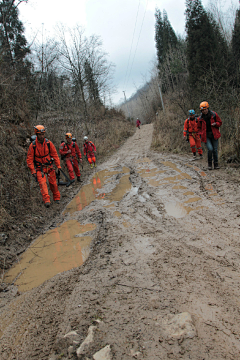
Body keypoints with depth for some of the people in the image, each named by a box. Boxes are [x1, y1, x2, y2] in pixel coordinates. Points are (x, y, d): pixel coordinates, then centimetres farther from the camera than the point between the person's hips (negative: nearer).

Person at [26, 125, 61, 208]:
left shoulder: (49, 143, -6)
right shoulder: (33, 145, -11)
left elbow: (55, 154, 2)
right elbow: (29, 159, -7)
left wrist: (58, 165, 0)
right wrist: (33, 171, -10)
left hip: (49, 166, 2)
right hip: (39, 168, -2)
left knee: (53, 183, 6)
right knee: (42, 183, -15)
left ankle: (57, 198, 22)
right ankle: (46, 200, -21)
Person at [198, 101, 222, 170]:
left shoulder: (214, 115, 0)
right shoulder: (201, 118, 3)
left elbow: (220, 122, 9)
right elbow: (199, 127, 15)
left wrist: (215, 124, -12)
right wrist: (201, 135, 2)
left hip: (214, 135, 1)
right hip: (206, 136, 0)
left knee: (215, 150, 2)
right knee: (210, 149, -15)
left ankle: (216, 164, 15)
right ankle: (210, 164, 4)